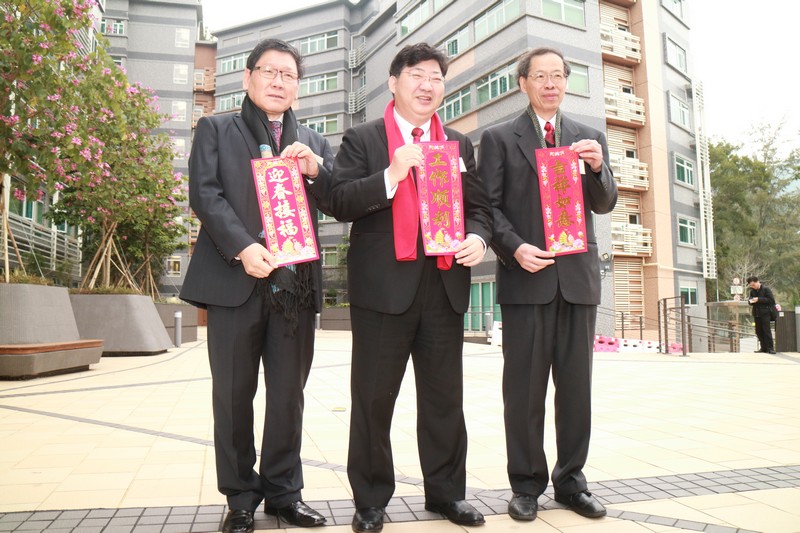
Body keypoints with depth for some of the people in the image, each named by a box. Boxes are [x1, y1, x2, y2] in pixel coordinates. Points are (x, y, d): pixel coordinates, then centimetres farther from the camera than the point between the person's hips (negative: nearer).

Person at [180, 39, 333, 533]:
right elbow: (205, 194, -2)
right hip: (236, 280, -2)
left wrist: (315, 170, -10)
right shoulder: (216, 130, 12)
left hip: (296, 284, 2)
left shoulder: (314, 143, 19)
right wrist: (243, 248, -16)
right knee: (234, 395, 5)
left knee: (289, 394, 8)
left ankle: (283, 489, 22)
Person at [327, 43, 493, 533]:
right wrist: (391, 175, -17)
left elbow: (478, 206, 14)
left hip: (445, 285, 4)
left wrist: (477, 237, -7)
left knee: (444, 398, 11)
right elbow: (340, 203, -5)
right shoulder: (362, 139, 5)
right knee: (374, 398, 5)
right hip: (384, 285, -3)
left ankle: (446, 491, 26)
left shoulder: (460, 144, 17)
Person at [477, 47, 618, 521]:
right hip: (526, 276, -3)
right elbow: (488, 206, 1)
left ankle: (571, 480, 21)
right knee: (525, 387, 2)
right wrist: (514, 248, -15)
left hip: (578, 275, 3)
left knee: (576, 385, 7)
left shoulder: (591, 138, 16)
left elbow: (606, 204, 9)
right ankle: (527, 484, 15)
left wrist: (598, 167, -11)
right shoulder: (499, 138, 7)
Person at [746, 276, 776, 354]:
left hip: (765, 313, -6)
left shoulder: (766, 289, -6)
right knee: (758, 331, 7)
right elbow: (749, 299, 18)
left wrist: (759, 299, -17)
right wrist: (750, 301, -6)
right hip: (756, 313, 6)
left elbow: (771, 300, -12)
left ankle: (770, 348, -4)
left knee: (766, 330, -8)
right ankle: (763, 347, 14)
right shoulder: (752, 291, 10)